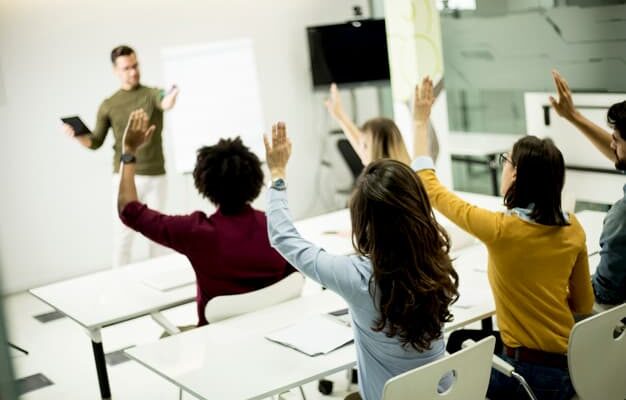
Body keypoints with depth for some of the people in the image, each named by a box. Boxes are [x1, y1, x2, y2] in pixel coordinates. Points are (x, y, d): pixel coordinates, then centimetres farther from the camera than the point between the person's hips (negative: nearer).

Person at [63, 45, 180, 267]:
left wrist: (171, 97, -51)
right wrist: (76, 135, -15)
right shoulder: (108, 105, 4)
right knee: (123, 232, -2)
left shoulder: (152, 94, 0)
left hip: (156, 176, 0)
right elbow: (96, 142, 7)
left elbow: (165, 103, -26)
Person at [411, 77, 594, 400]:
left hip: (525, 373, -6)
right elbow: (583, 304, 7)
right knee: (463, 340, 27)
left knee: (456, 343, 22)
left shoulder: (500, 228, -21)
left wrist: (420, 123, 0)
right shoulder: (573, 230, -5)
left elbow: (429, 187, -8)